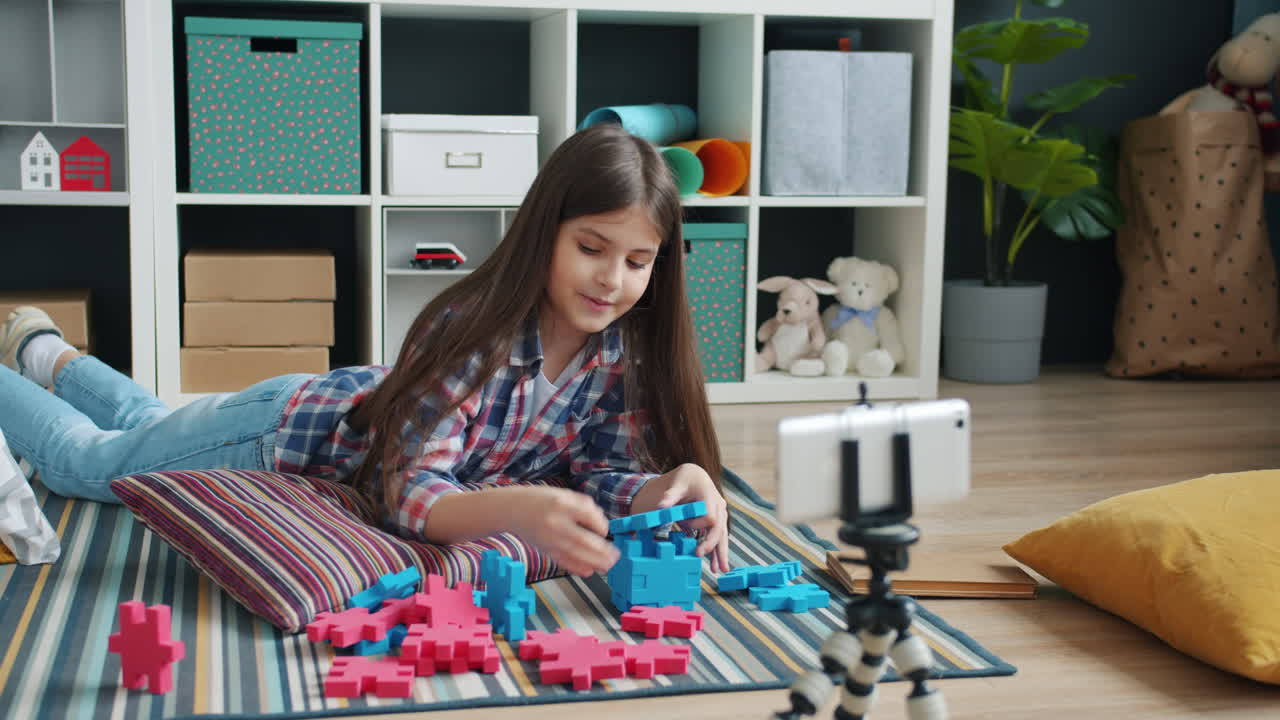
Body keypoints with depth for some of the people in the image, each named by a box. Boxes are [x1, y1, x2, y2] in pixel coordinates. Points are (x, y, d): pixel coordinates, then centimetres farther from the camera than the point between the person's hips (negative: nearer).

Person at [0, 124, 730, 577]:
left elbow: (607, 472, -19)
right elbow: (411, 492, -44)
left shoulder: (626, 347, -23)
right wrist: (518, 507, -65)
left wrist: (678, 486, -41)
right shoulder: (468, 329, -40)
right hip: (294, 427, -6)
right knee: (84, 459, 17)